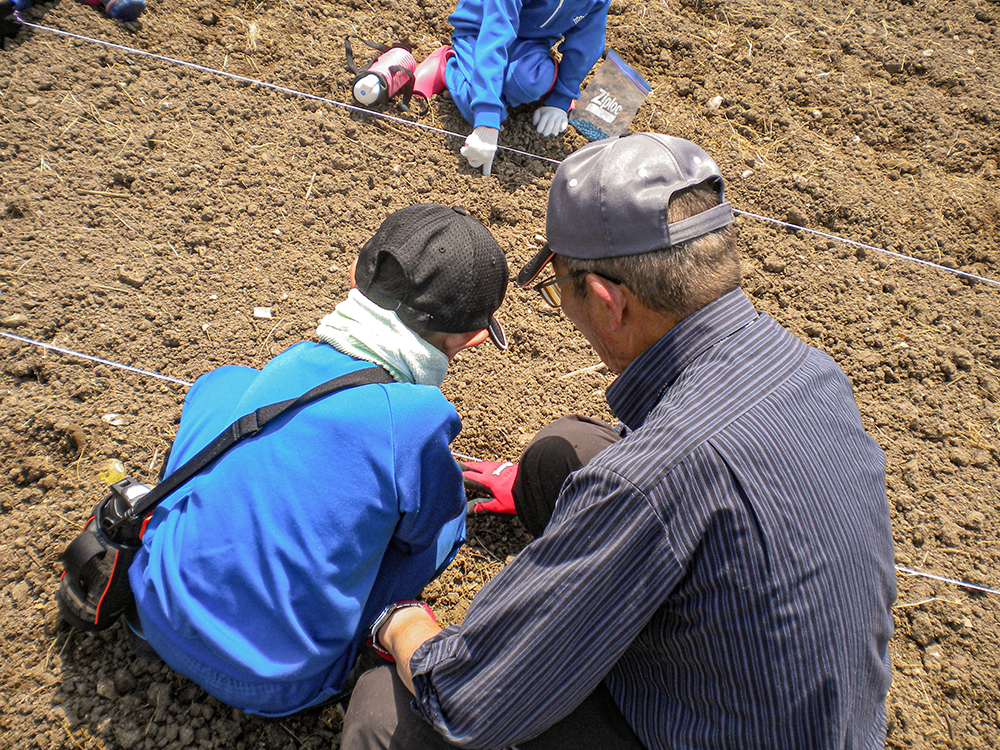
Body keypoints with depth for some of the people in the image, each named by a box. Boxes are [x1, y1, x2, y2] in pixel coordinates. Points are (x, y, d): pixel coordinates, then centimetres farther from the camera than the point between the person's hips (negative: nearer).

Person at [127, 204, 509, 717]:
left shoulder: (289, 363, -5)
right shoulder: (415, 420, -22)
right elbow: (430, 541, -4)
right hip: (274, 686, -4)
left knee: (226, 380, 18)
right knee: (447, 520, 4)